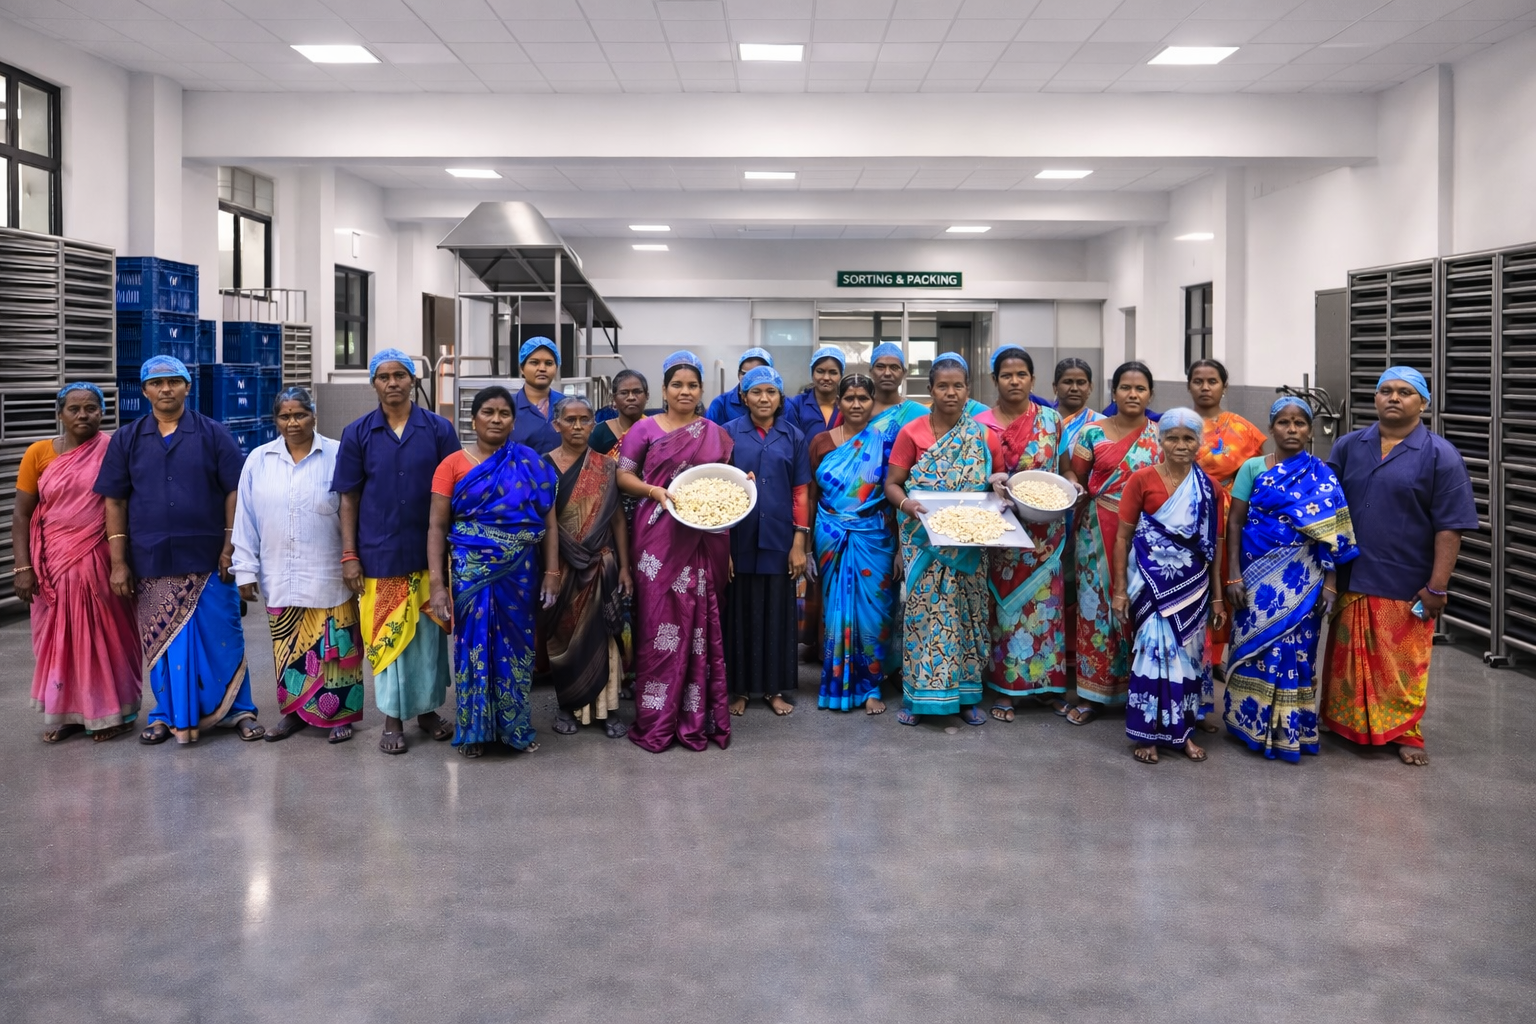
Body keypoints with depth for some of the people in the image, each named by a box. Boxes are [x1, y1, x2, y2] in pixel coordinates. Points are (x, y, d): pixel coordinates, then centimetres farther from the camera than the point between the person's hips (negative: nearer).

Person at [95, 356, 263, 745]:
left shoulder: (214, 434, 2)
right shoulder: (126, 440, 6)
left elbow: (235, 491, 0)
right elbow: (115, 501, 5)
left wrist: (230, 546, -7)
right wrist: (118, 562, 0)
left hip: (208, 560, -2)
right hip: (152, 563, 2)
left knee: (221, 637, 2)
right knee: (163, 641, 7)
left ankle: (238, 710, 13)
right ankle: (169, 715, 21)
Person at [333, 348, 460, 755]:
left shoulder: (439, 429, -1)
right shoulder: (357, 433, 0)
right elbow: (349, 498, 2)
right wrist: (349, 556, -3)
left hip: (429, 552, 0)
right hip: (379, 553, 0)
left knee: (429, 632, 9)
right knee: (386, 634, 5)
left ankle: (427, 707, 26)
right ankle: (393, 718, 18)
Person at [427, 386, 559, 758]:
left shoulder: (532, 465, 2)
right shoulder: (453, 465, -2)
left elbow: (549, 523, 3)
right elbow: (437, 527, -5)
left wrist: (552, 571, -5)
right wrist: (437, 584, -12)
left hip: (520, 572, 2)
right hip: (471, 572, -1)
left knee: (515, 646, 9)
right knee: (474, 645, 5)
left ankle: (514, 726, 24)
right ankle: (474, 729, 19)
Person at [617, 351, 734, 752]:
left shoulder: (716, 433, 12)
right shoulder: (645, 429, 4)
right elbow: (623, 475, 2)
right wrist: (655, 490, -14)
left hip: (704, 541, 2)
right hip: (659, 538, -2)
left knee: (700, 623, 4)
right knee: (660, 623, -3)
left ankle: (697, 716, 13)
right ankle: (656, 720, 6)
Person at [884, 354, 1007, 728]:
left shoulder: (983, 437, 4)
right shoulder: (911, 433, -2)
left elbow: (1000, 480, 13)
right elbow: (891, 484, -2)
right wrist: (905, 504, -22)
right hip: (925, 541, -2)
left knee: (966, 611, 6)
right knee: (925, 609, -2)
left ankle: (966, 694, 17)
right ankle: (918, 694, 8)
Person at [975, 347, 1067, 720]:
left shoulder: (1051, 420, 4)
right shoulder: (981, 424, -2)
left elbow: (1062, 468, 13)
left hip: (1046, 530, 2)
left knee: (1044, 601, 6)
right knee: (1006, 602, 1)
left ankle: (1044, 679, 19)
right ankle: (1004, 687, 8)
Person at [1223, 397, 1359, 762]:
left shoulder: (1322, 476, 3)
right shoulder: (1253, 468, 1)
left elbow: (1331, 532, 1)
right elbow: (1234, 523, -1)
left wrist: (1330, 582, -5)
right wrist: (1234, 575, -7)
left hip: (1303, 579, 0)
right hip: (1258, 576, 0)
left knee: (1295, 648, 2)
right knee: (1256, 646, 3)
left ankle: (1290, 728, 14)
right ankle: (1253, 723, 15)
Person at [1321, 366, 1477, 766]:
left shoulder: (1441, 456, -6)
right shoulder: (1348, 446, 5)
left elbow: (1449, 527, -8)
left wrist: (1437, 587, -12)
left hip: (1406, 584, -3)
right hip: (1351, 578, 3)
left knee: (1403, 663, 6)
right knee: (1348, 658, 12)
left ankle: (1405, 733, 22)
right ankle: (1346, 724, 27)